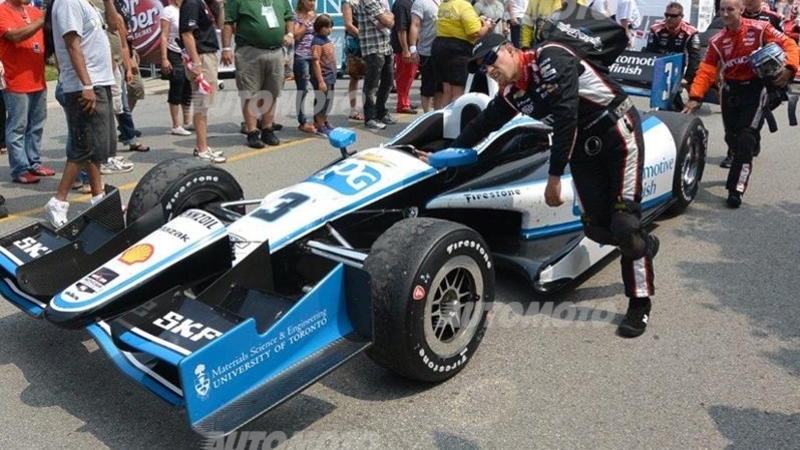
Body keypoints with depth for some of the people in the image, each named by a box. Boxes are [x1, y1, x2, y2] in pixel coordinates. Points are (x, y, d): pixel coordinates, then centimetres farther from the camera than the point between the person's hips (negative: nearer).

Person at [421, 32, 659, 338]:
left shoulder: (550, 59, -22)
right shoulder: (511, 93, 1)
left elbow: (565, 117, -28)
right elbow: (482, 124, 14)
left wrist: (554, 176, -25)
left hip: (619, 133, -6)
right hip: (584, 146, 7)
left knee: (624, 224, -11)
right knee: (597, 226, -2)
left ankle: (640, 303, 5)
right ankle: (643, 245, 30)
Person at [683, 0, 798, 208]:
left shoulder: (759, 29, -9)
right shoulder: (717, 41, 1)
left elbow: (788, 44, -8)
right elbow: (706, 70, -5)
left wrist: (789, 68, -27)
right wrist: (695, 97, -18)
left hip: (755, 90, -4)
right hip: (730, 91, 4)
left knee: (746, 140, -11)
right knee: (732, 138, 13)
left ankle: (736, 189, -11)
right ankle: (740, 171, 41)